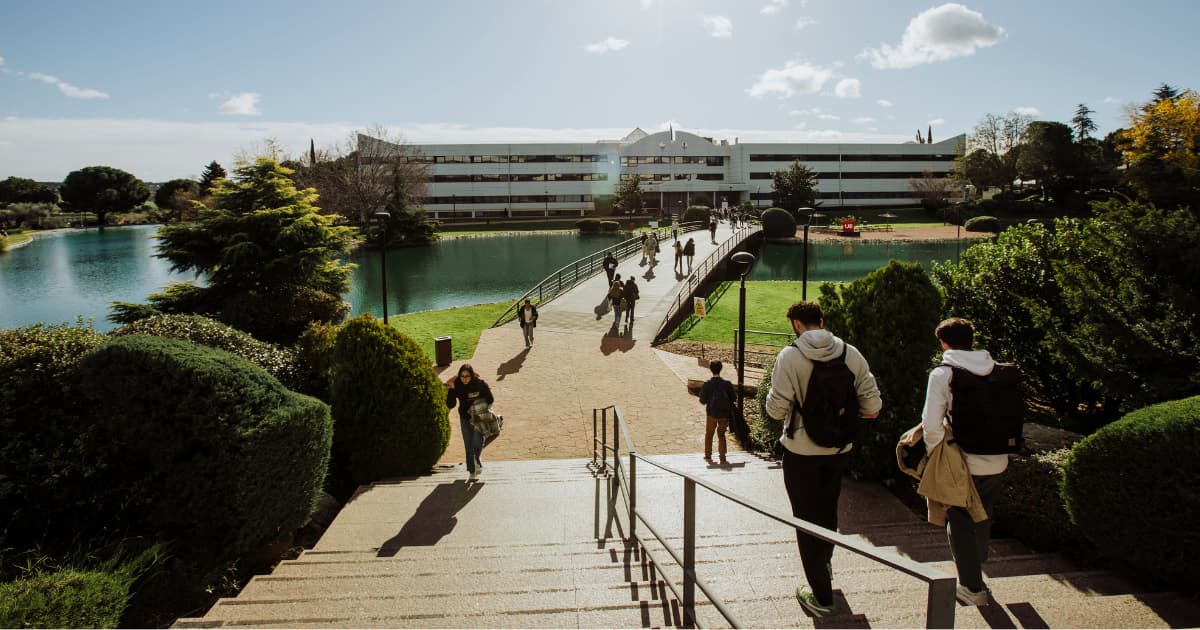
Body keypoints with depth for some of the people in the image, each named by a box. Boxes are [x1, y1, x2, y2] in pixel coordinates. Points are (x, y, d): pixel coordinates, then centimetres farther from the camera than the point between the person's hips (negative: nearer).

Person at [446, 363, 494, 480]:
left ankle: (478, 461, 15)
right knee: (468, 445, 6)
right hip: (465, 418, 2)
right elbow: (450, 405, -15)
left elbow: (490, 400, -6)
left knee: (478, 441, -16)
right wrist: (451, 391, -26)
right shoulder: (456, 386, -14)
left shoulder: (480, 384, -17)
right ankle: (472, 471, 20)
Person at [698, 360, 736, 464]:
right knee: (721, 435, 15)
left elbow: (703, 401, -8)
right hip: (724, 413, 1)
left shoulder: (707, 384, -12)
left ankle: (708, 456, 24)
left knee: (709, 434, 18)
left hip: (712, 413, -1)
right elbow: (733, 399, -2)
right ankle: (722, 458, 11)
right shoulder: (727, 384, -9)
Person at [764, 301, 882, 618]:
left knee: (807, 519, 9)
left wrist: (772, 400, 5)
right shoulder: (851, 353, -6)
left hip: (801, 451, -5)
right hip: (839, 449, 5)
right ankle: (825, 564, 50)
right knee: (828, 510, 27)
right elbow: (872, 406, -5)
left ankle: (822, 596, 15)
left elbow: (777, 409, -17)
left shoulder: (790, 356, -16)